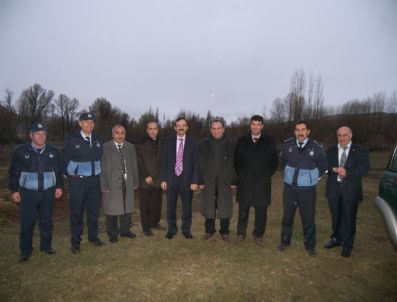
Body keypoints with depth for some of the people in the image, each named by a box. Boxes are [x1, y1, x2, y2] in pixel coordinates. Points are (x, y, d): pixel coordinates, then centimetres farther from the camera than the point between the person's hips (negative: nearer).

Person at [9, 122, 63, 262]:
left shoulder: (53, 151, 4)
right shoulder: (20, 151, -2)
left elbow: (58, 171, 10)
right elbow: (14, 172, 2)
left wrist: (59, 186, 5)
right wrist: (14, 190, -2)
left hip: (48, 192, 2)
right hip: (28, 193, -1)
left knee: (47, 221, 10)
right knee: (26, 223, 4)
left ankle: (46, 246, 27)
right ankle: (25, 251, 20)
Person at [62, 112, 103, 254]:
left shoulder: (97, 140, 6)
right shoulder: (72, 140, -6)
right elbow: (65, 159, -1)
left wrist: (98, 172, 10)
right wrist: (70, 175, -1)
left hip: (94, 180, 4)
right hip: (77, 181, -4)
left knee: (94, 210, 13)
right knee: (76, 212, 3)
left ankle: (93, 236, 30)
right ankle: (75, 242, 17)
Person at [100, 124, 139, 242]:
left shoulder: (130, 147, 7)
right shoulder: (105, 147, -6)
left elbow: (134, 166, 8)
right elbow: (103, 168, -8)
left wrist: (135, 182, 7)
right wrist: (104, 186, -11)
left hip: (128, 183, 4)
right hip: (112, 183, -4)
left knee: (127, 207, 12)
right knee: (112, 209, 6)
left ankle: (125, 230, 31)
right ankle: (112, 233, 25)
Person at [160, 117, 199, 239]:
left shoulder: (192, 142, -1)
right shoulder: (169, 142, 4)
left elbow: (195, 163, -3)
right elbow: (164, 161, 4)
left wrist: (195, 181, -8)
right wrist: (163, 179, -1)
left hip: (187, 180, -1)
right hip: (171, 179, 1)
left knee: (187, 207, 9)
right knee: (170, 207, 10)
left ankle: (186, 229, 28)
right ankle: (171, 229, 28)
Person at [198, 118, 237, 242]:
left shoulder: (230, 144, 4)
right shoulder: (204, 144, 4)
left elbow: (234, 164, 3)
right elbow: (200, 164, 2)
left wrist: (234, 181, -2)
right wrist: (200, 181, -3)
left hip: (225, 182, 0)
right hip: (208, 182, 0)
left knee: (225, 207, 4)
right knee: (209, 207, 8)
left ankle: (224, 231, 20)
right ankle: (209, 230, 24)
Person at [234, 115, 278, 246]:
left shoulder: (269, 141, 3)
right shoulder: (242, 141, 5)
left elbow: (274, 160, 6)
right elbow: (236, 160, 10)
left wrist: (267, 175, -1)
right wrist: (240, 174, 2)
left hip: (262, 182, 0)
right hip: (244, 181, 1)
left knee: (261, 210, 6)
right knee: (243, 209, 8)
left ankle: (258, 235, 23)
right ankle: (241, 232, 25)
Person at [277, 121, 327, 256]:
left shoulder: (316, 147, -9)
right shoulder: (287, 144, -3)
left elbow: (323, 165, 8)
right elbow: (282, 160, 15)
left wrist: (315, 177, 6)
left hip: (307, 188, -2)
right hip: (289, 186, 2)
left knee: (308, 218, 6)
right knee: (287, 215, 12)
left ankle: (310, 245, 26)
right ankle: (285, 241, 30)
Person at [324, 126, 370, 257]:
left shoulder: (360, 151, -1)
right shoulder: (331, 151, 9)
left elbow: (365, 167, -12)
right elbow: (326, 166, 1)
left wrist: (347, 172, -23)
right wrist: (333, 169, -20)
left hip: (350, 190, -3)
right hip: (334, 189, 3)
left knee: (349, 218, 4)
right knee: (336, 216, 16)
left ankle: (347, 245, 20)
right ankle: (336, 238, 35)